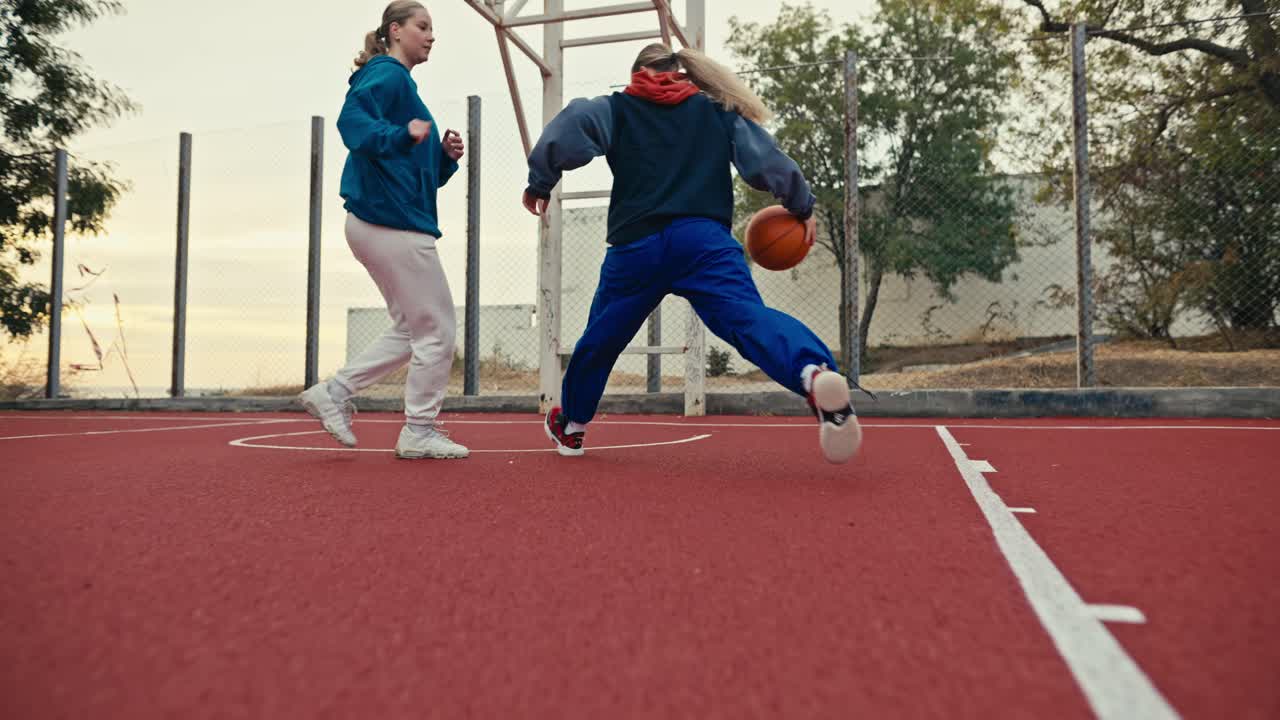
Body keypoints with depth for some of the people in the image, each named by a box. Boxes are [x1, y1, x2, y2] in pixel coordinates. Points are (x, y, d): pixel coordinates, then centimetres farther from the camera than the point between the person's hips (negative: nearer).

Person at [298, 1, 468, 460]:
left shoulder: (402, 84, 23)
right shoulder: (386, 75, -6)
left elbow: (423, 173, 22)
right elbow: (351, 119, -26)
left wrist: (445, 156, 4)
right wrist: (399, 135, -41)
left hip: (382, 226, 10)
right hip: (393, 223, -10)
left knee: (412, 330, 17)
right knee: (437, 331, -3)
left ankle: (333, 393, 18)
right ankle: (418, 433, 8)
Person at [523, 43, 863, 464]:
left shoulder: (616, 108, 17)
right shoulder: (718, 110, 21)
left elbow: (566, 134, -1)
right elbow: (764, 159, 12)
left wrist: (540, 184, 12)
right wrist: (801, 205, 22)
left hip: (636, 245, 1)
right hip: (704, 238, 0)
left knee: (601, 338, 20)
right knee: (749, 316, -21)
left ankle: (571, 425, 38)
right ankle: (815, 372, -51)